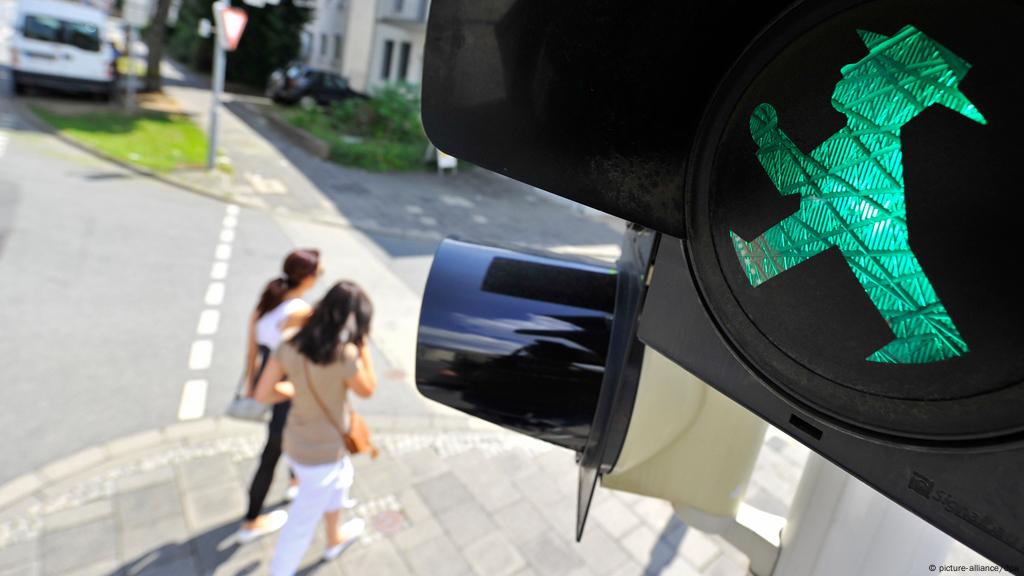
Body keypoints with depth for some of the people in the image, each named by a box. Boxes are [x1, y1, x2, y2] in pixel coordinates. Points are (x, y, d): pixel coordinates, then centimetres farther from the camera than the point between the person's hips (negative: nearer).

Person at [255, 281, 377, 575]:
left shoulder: (291, 345, -11)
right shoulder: (345, 355, -30)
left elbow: (262, 393, -6)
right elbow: (367, 390, -11)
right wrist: (363, 344, -13)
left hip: (296, 441, 8)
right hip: (322, 454, -8)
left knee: (344, 476, 34)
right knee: (302, 524, 15)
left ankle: (335, 539, 57)